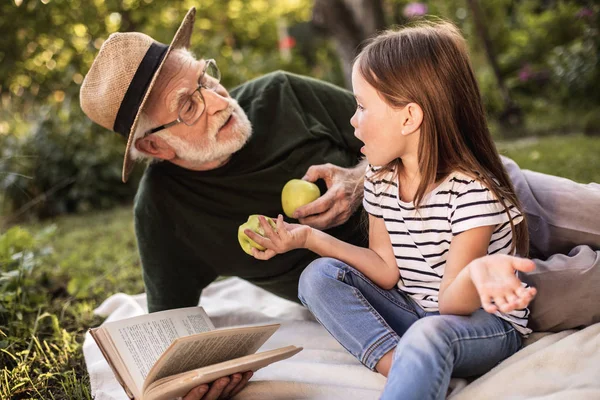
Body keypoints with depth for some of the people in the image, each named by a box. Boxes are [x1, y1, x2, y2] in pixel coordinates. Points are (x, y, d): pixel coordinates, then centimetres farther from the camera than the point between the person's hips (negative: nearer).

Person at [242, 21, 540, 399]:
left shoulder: (473, 190, -21)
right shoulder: (380, 181, -1)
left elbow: (450, 304, -22)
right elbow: (387, 271, 0)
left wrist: (478, 272, -46)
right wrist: (309, 236, -6)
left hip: (486, 324, -7)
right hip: (412, 312, 7)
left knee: (428, 334, -40)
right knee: (319, 275, -10)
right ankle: (399, 366, -24)